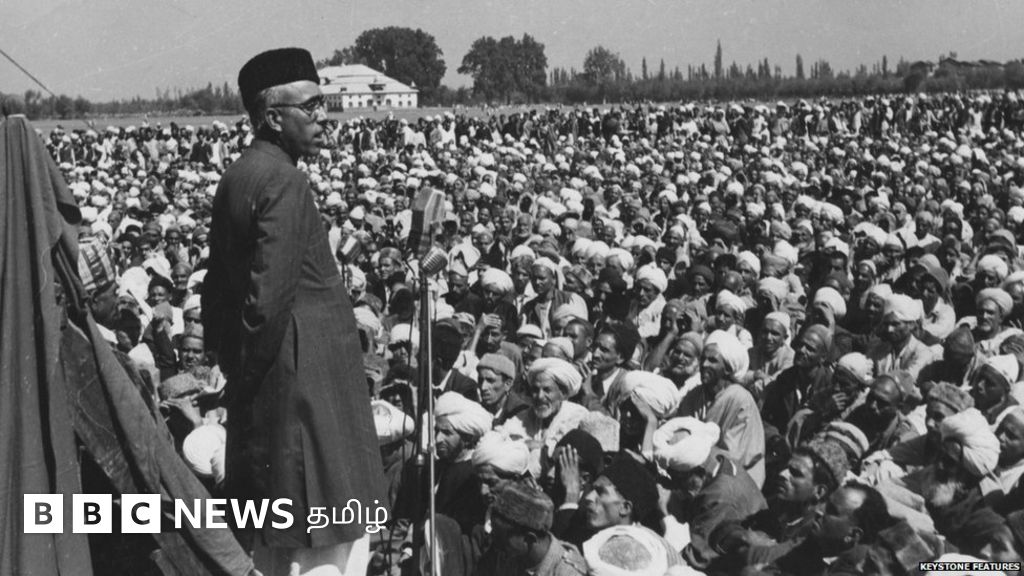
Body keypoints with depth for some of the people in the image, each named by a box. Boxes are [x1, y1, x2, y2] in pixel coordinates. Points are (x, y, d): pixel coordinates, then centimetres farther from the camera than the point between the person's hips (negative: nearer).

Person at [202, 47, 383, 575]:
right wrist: (252, 370, -10)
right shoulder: (283, 180, -16)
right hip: (304, 373, -10)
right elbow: (270, 295, -22)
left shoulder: (237, 175, 12)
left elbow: (218, 283, 17)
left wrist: (230, 362, 21)